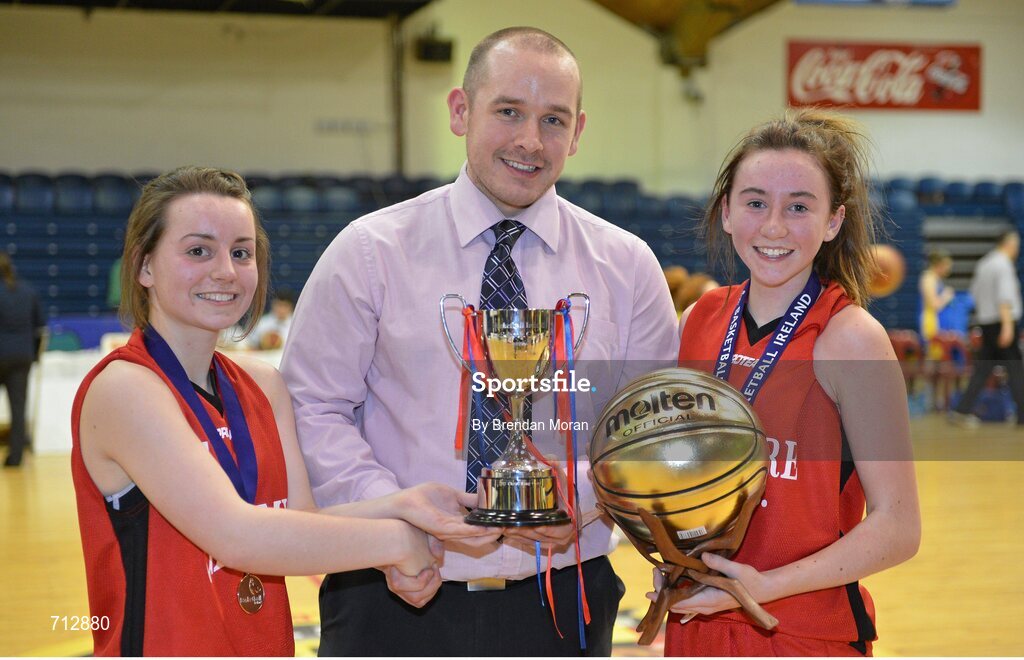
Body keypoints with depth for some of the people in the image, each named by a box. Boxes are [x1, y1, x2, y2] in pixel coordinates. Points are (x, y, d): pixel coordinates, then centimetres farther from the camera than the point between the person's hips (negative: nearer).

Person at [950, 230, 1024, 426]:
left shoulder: (983, 264, 13)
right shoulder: (1004, 265, -13)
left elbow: (975, 292, 22)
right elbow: (1004, 297, -21)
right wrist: (1008, 325, -25)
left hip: (985, 321, 8)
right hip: (1003, 320, -8)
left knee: (983, 367, 7)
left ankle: (963, 410, 2)